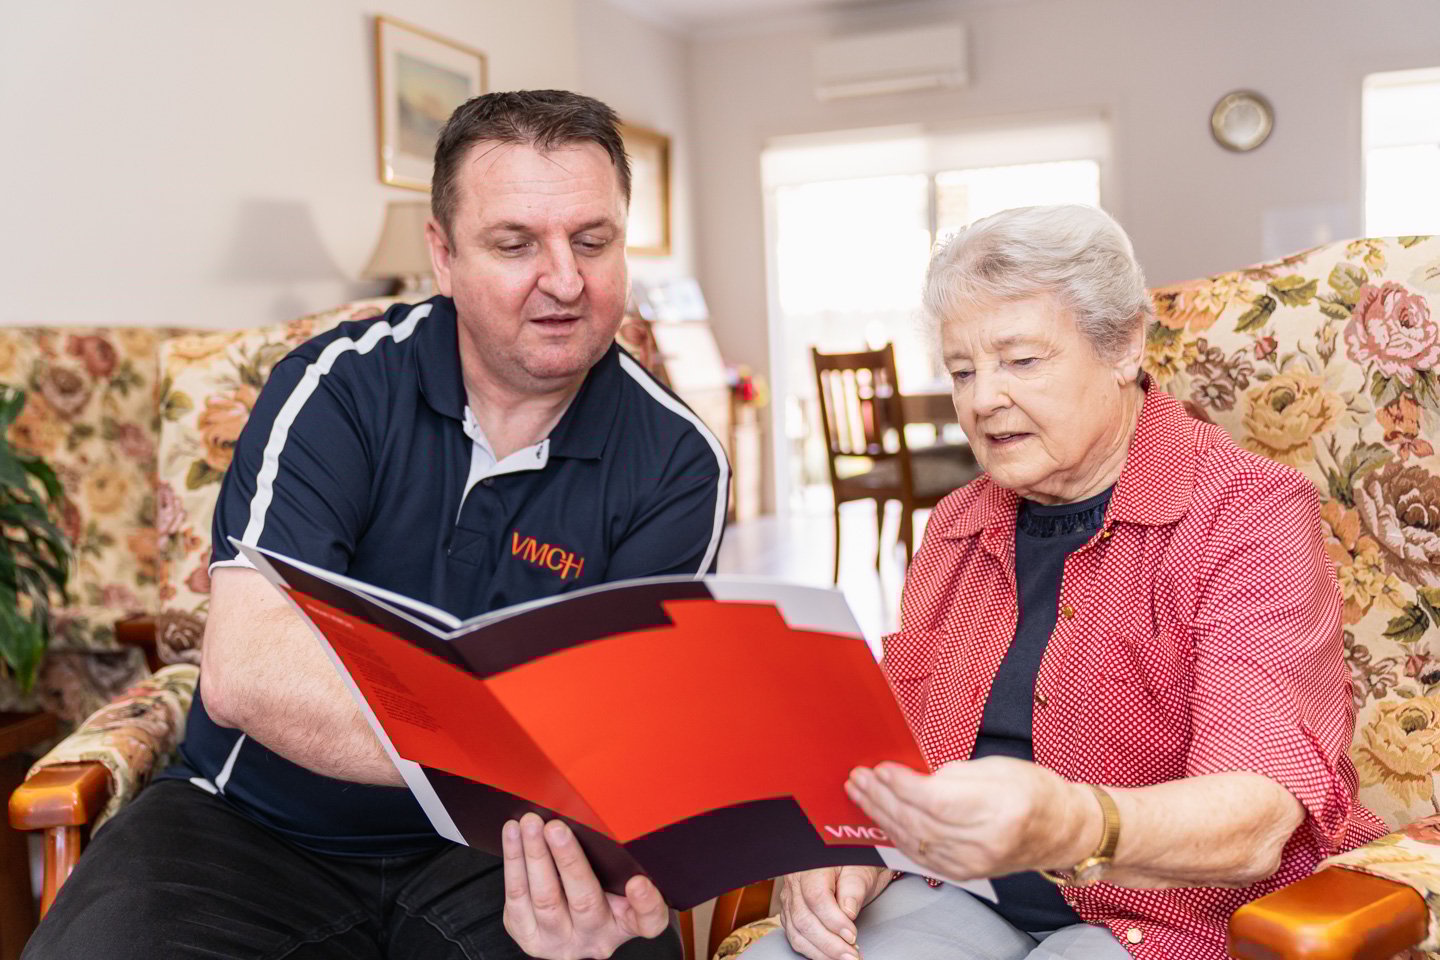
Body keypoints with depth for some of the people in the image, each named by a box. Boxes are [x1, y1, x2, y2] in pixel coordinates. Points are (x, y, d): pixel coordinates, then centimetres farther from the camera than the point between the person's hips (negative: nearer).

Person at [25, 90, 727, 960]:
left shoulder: (675, 464, -7)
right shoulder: (340, 384, -9)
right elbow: (246, 669, -21)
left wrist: (602, 858, -37)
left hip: (497, 848, 1)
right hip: (258, 830, 0)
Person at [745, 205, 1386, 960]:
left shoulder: (1252, 514, -9)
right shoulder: (956, 527, 11)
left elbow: (1256, 819, -22)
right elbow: (894, 745, 12)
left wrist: (1071, 829, -43)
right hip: (966, 893, 4)